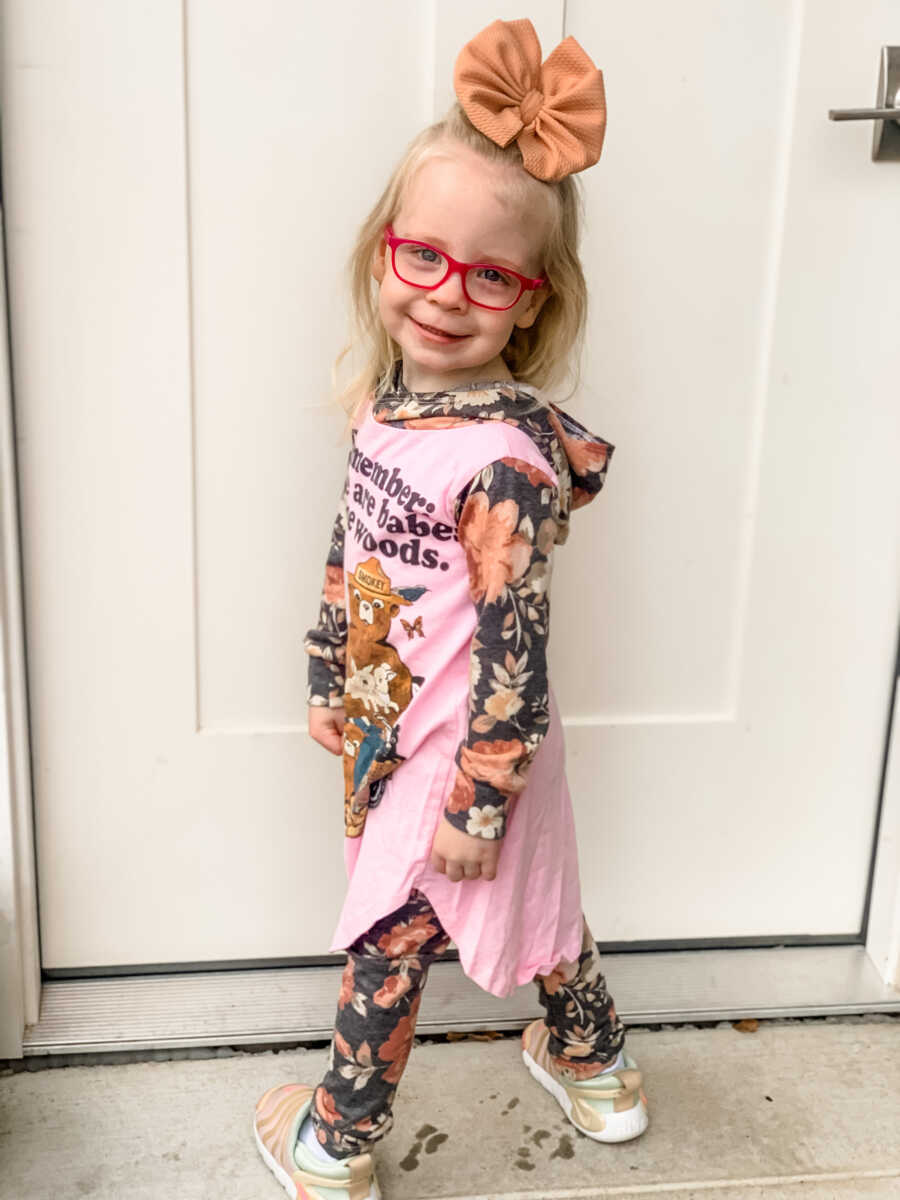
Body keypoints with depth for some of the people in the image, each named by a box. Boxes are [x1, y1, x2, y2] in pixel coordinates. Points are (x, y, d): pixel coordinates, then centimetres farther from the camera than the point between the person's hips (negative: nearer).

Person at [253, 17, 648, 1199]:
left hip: (462, 746, -8)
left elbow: (513, 646, -24)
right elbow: (353, 558, 9)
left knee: (386, 945, 10)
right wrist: (336, 688, 16)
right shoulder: (388, 400, -2)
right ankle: (596, 1071, 51)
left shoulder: (504, 462, -28)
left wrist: (479, 802, -18)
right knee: (534, 903, 26)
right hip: (397, 731, 8)